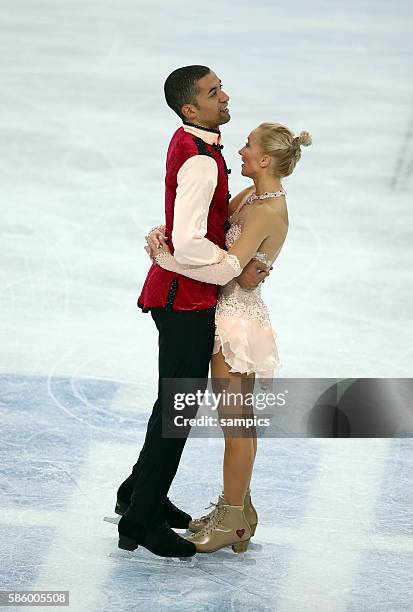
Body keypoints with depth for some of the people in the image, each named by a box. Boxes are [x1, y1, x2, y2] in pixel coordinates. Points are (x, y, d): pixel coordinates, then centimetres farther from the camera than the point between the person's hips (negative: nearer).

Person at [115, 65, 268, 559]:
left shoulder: (189, 141, 8)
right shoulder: (200, 162, -23)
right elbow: (188, 243, -31)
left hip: (183, 292, 10)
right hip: (188, 298, -10)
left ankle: (141, 493, 35)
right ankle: (141, 521, 5)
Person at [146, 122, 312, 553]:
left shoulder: (266, 212, -23)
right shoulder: (252, 196, 7)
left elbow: (225, 269, -31)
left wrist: (166, 259, -23)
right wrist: (165, 234, -4)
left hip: (239, 319, -10)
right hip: (233, 314, 10)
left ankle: (233, 520, 10)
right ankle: (237, 509, 28)